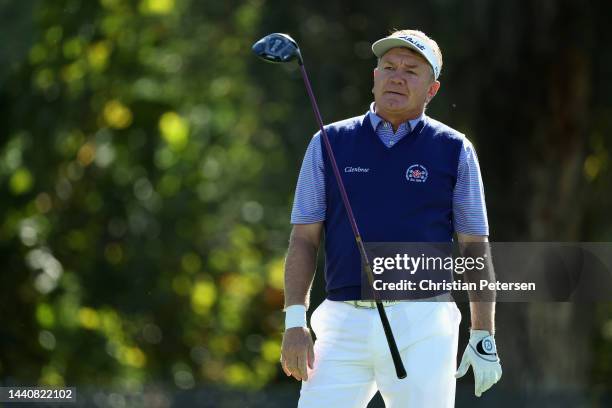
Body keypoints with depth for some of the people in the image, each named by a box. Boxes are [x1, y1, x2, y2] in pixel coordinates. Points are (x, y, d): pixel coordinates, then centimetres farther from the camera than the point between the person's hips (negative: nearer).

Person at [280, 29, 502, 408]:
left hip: (421, 324, -1)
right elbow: (304, 239, 9)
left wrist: (484, 337, 2)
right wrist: (295, 321, -2)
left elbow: (475, 249, 8)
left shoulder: (454, 150, 8)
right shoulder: (330, 143, 10)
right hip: (343, 323, 1)